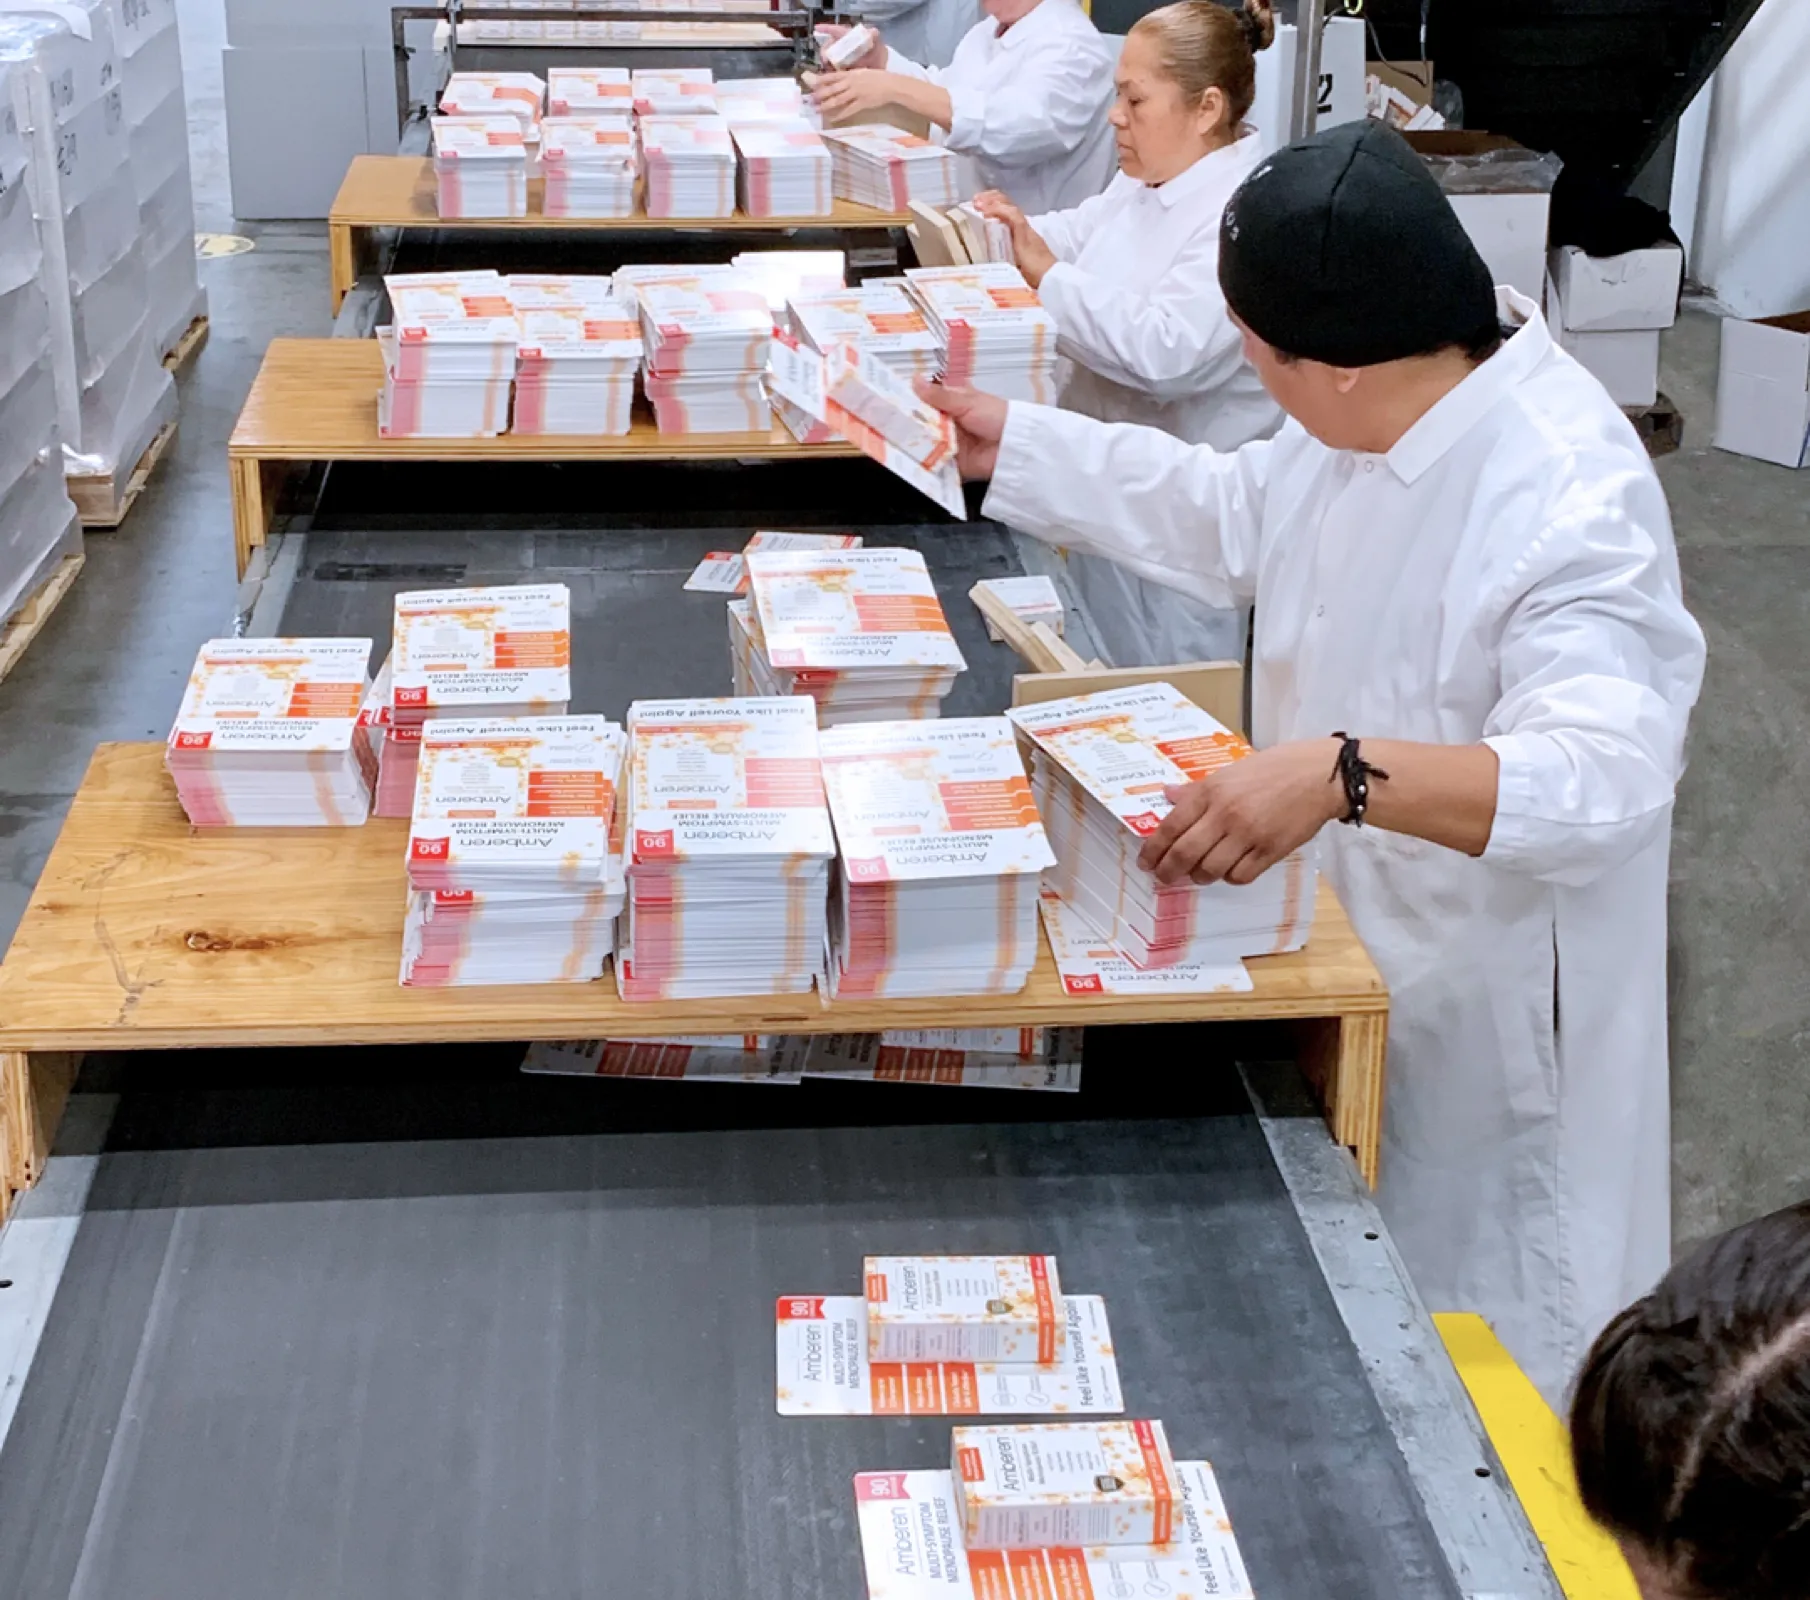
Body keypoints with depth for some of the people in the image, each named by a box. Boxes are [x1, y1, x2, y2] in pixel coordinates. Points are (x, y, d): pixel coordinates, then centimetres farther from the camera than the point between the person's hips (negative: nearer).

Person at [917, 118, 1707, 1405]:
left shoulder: (1570, 500, -30)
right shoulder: (1381, 416, -2)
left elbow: (1601, 770, -41)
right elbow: (1233, 517, 17)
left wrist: (1347, 772, -55)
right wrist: (1011, 445, 19)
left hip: (1485, 1034, -8)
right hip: (1351, 963, 9)